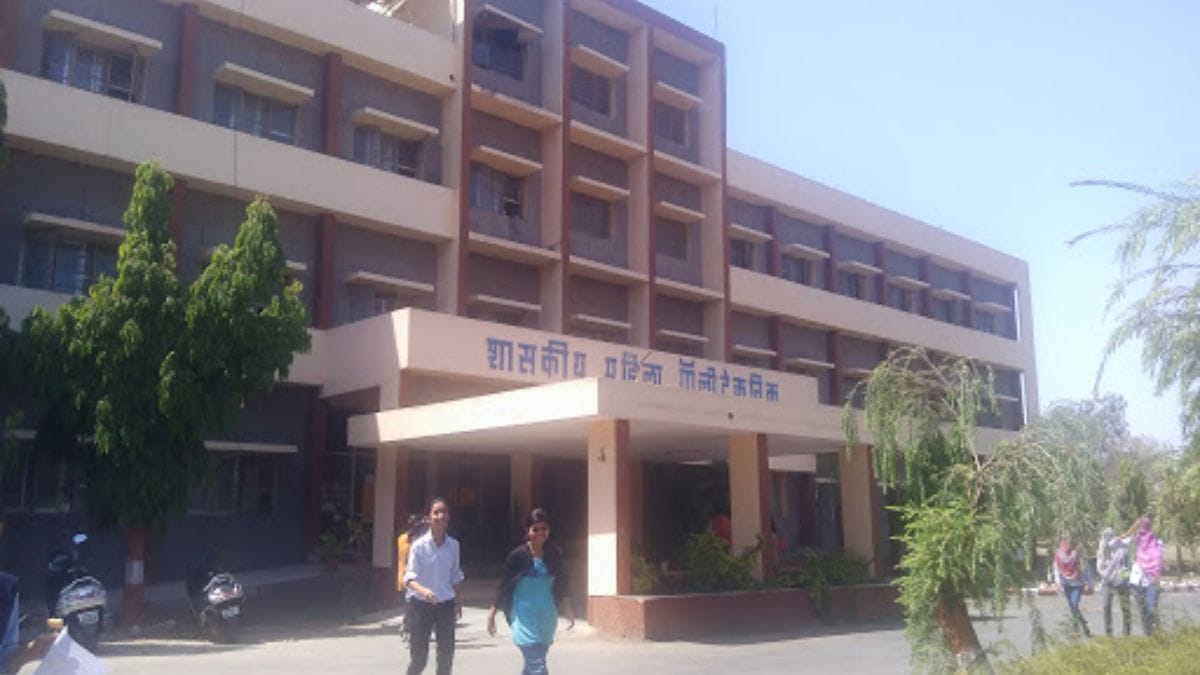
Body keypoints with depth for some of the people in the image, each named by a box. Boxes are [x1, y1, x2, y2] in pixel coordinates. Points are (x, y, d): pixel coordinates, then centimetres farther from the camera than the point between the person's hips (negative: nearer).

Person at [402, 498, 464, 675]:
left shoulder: (453, 545, -1)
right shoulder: (419, 545, -12)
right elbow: (410, 577, -19)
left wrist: (458, 601, 16)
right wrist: (423, 590, -38)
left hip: (445, 605, 3)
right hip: (421, 604, -3)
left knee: (446, 654, 6)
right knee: (419, 657, 0)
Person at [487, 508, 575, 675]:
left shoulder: (554, 555, 0)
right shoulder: (518, 555, -11)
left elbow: (562, 587, 10)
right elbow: (503, 587, -5)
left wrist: (569, 611, 4)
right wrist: (492, 613, -5)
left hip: (547, 618, 5)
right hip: (525, 619, -4)